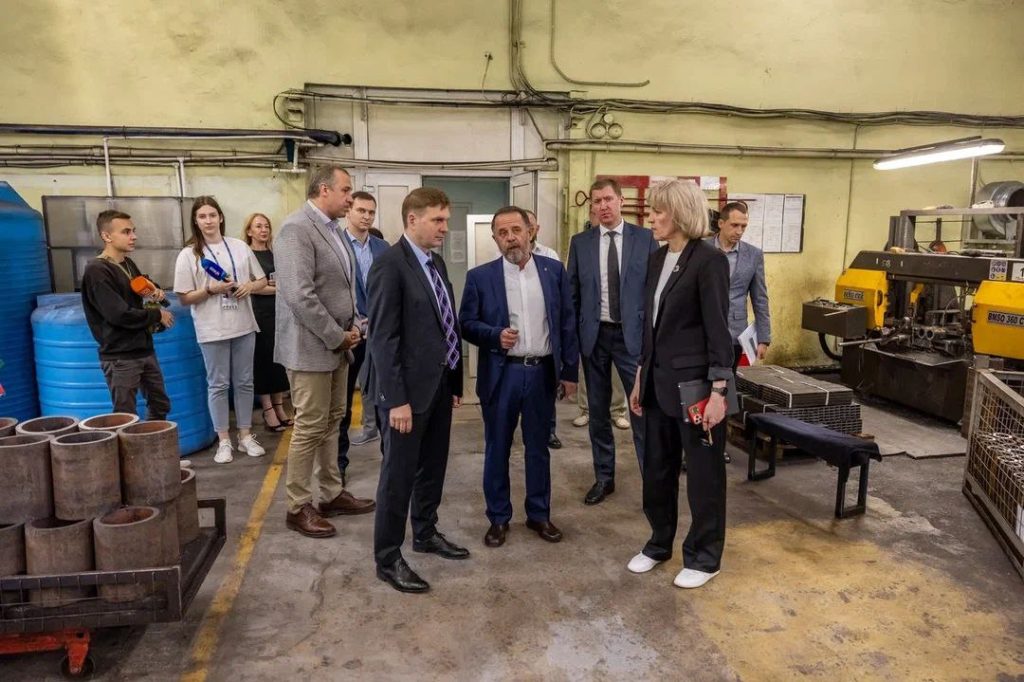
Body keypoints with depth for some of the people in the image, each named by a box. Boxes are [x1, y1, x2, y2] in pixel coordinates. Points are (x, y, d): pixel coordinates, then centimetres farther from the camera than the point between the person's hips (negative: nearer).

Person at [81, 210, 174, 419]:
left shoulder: (129, 264, 9)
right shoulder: (96, 271, -16)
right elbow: (120, 314, -23)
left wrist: (154, 293, 4)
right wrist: (157, 315, -10)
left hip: (144, 350, 8)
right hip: (119, 357, -8)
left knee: (160, 406, 16)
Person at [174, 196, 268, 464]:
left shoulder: (240, 247, 5)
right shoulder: (189, 254, -4)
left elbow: (262, 279, 12)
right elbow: (184, 298, -4)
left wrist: (250, 286, -9)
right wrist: (211, 289, -18)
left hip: (243, 326, 3)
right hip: (212, 330, -3)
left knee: (244, 382, 11)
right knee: (218, 385, 6)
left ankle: (245, 436, 23)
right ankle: (224, 441, 17)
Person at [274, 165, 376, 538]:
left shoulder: (332, 228, 12)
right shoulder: (296, 228, -17)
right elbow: (299, 296, -25)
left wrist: (350, 327, 4)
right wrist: (337, 337, -17)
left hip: (337, 345, 9)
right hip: (311, 347, -9)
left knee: (332, 422, 16)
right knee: (310, 428, 0)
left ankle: (332, 494, 28)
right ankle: (298, 507, 14)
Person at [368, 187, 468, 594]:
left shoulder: (436, 263, 11)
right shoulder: (389, 264, -15)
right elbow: (383, 338, -19)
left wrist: (456, 381, 13)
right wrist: (396, 399, -21)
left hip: (440, 385, 8)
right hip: (409, 389, -8)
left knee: (433, 467, 19)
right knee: (399, 473, 4)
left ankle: (425, 534, 37)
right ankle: (387, 557, 19)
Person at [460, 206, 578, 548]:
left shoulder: (554, 270, 2)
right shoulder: (480, 276, -2)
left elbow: (567, 322, 5)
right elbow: (466, 324, 0)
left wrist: (570, 370, 4)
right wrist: (495, 335, -20)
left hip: (542, 371, 2)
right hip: (501, 373, -1)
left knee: (538, 447, 13)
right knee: (497, 449, 9)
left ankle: (539, 514, 29)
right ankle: (498, 518, 25)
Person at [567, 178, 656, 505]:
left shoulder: (644, 238, 0)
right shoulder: (580, 242, 4)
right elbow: (572, 293, 7)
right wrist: (573, 336, 2)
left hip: (633, 334, -2)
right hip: (594, 335, 2)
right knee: (598, 411, 11)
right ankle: (604, 477, 25)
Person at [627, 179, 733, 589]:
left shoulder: (708, 260, -14)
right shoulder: (657, 259, 9)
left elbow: (718, 329, -16)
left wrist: (719, 391, -18)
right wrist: (640, 377, 15)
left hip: (694, 383, -7)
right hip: (659, 381, 8)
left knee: (703, 472, 8)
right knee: (657, 467, 17)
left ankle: (704, 557, 25)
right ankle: (660, 543, 35)